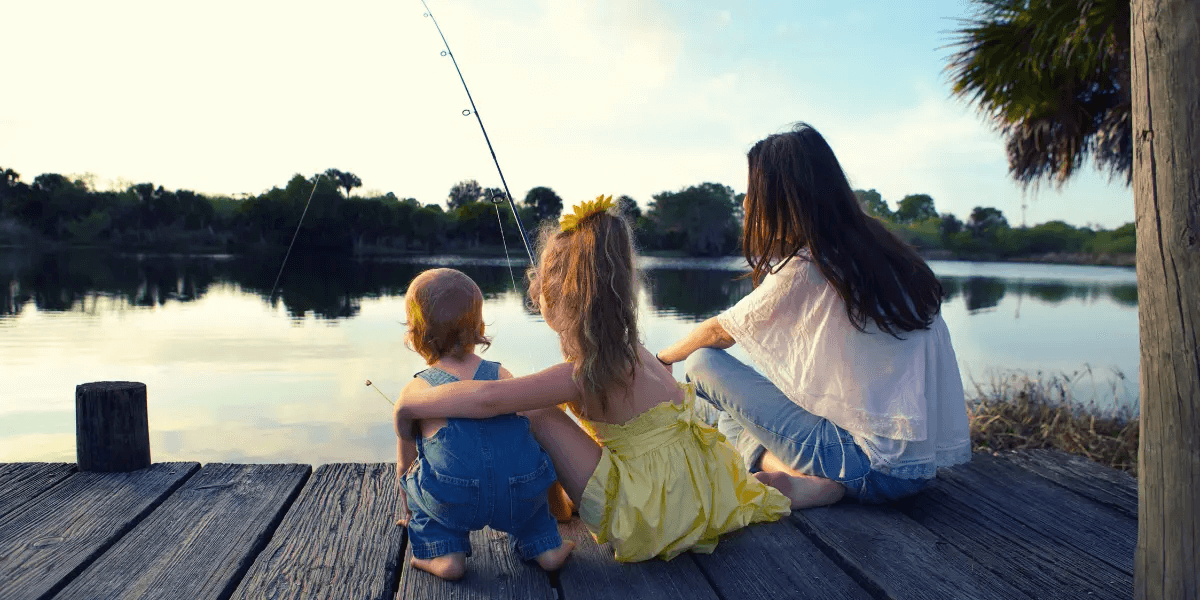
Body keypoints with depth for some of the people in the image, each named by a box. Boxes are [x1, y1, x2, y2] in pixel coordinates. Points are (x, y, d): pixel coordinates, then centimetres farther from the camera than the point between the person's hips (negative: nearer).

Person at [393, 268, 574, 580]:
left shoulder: (414, 391, 12)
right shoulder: (503, 376, 18)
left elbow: (404, 464, 24)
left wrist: (407, 511, 45)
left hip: (455, 504, -3)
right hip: (520, 501, 3)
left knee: (414, 480, 28)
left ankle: (444, 555, 17)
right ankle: (545, 547, 28)